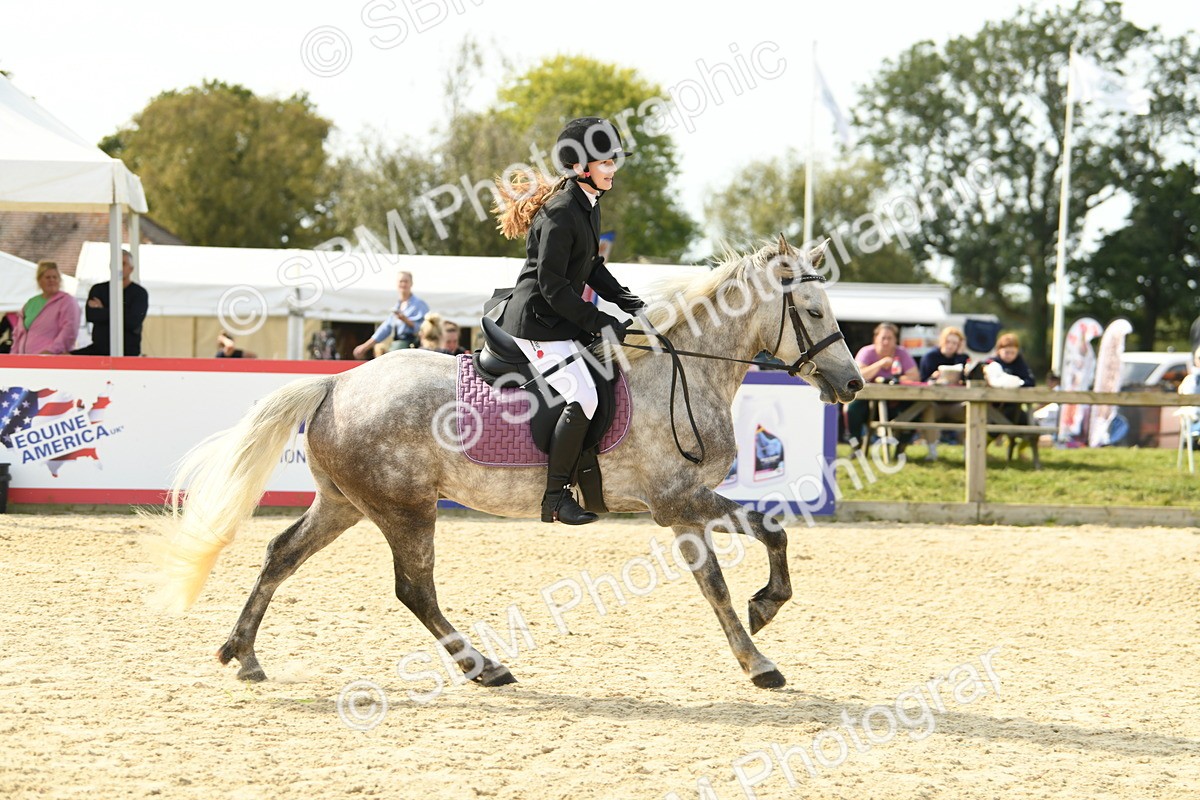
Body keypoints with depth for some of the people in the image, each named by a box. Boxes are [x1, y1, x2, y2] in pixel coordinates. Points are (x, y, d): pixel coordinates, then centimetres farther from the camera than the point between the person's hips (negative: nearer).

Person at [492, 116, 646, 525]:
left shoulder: (589, 205, 11)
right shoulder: (560, 213, -20)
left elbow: (591, 266, 22)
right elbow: (552, 285, -22)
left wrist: (624, 300, 8)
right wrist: (598, 322, -20)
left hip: (562, 319, 11)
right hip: (537, 321, -11)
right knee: (582, 398, -22)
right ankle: (555, 496, -14)